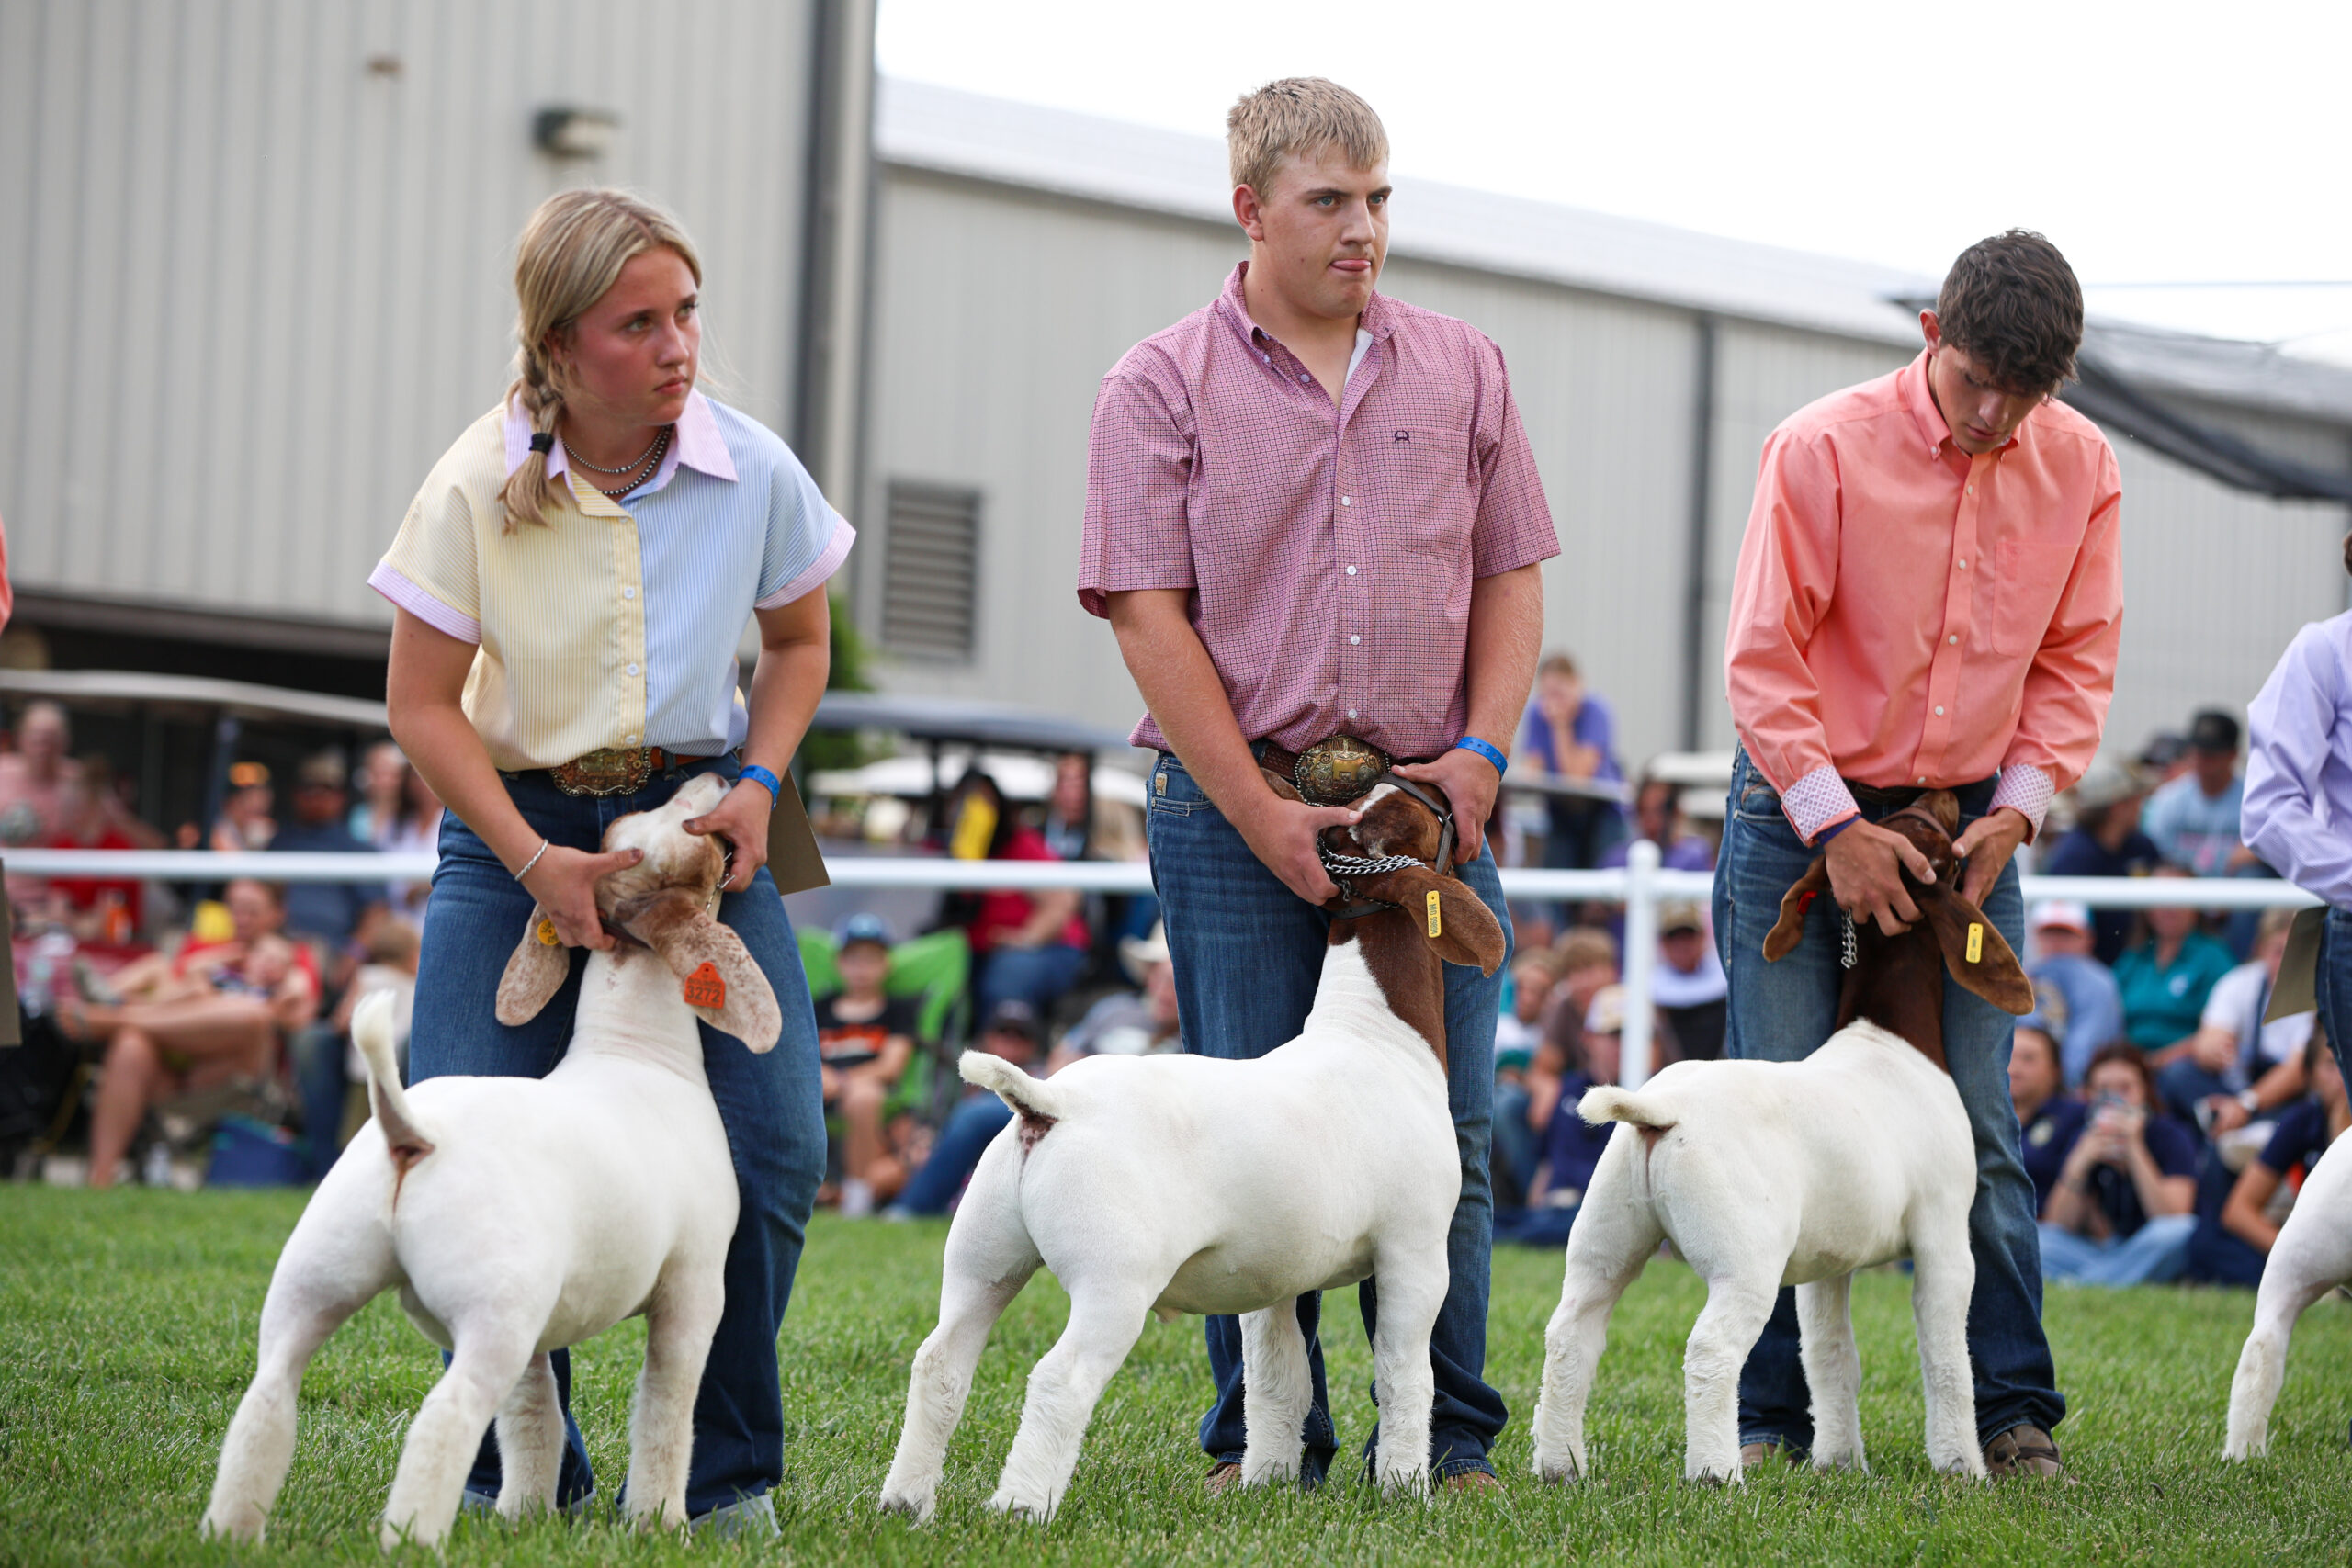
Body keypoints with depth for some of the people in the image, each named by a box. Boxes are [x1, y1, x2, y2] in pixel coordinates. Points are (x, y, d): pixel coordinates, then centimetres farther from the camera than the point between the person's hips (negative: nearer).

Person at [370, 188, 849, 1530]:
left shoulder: (753, 472, -11)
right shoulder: (479, 486, -15)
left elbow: (800, 641, 8)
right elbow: (423, 703, -8)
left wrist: (759, 784, -8)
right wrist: (535, 863, -17)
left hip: (697, 815, 1)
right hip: (517, 824, -1)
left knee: (772, 1142, -12)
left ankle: (725, 1471, 4)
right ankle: (520, 1468, 7)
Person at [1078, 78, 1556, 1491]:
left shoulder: (1463, 370, 10)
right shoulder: (1163, 387, 0)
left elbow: (1510, 578, 12)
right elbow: (1148, 614, -5)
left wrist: (1480, 753, -4)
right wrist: (1260, 813, -11)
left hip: (1433, 804, 3)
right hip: (1235, 810, -2)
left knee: (1447, 1135, 1)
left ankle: (1449, 1439, 8)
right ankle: (1266, 1443, 8)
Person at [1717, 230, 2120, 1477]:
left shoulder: (2080, 470, -2)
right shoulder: (1823, 448, -13)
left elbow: (2076, 663, 5)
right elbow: (1762, 659, -11)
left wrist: (2016, 808, -8)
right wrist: (1835, 827, -17)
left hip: (1967, 822, 2)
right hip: (1799, 811, -2)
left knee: (1976, 1126, -1)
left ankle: (2010, 1412, 5)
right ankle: (1768, 1414, 4)